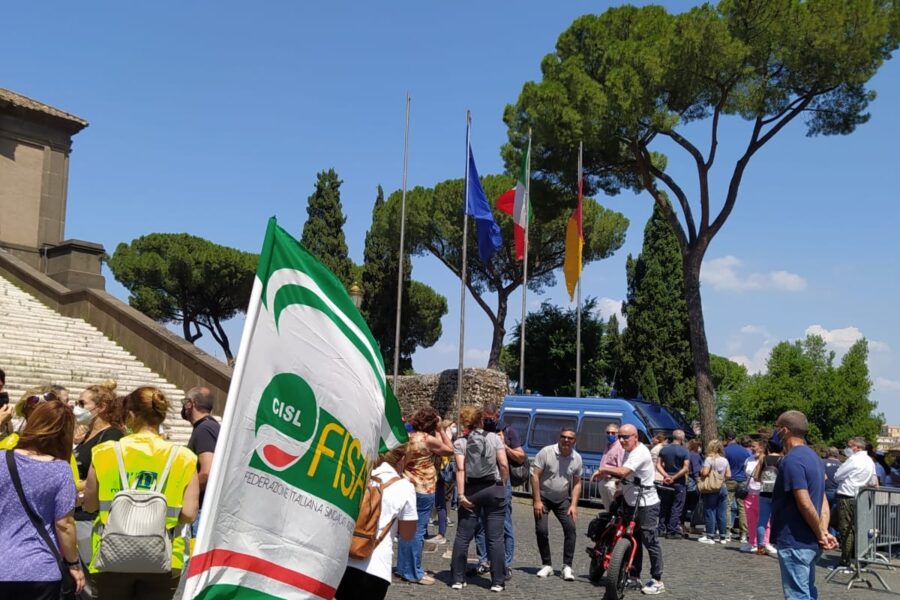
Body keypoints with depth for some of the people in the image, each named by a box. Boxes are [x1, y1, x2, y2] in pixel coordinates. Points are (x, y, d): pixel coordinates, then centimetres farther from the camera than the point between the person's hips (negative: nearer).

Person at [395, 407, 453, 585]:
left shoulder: (408, 437, 6)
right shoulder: (429, 439, -16)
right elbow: (450, 450, -4)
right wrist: (441, 429, 0)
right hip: (423, 489, -8)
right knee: (417, 531, -2)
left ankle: (404, 568, 23)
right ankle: (414, 573, 3)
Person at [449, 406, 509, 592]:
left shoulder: (460, 442, 0)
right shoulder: (494, 437, 2)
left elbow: (460, 469, -10)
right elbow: (503, 465, -4)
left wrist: (461, 494, -11)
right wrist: (503, 485, 9)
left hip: (471, 491, 0)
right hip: (494, 489, 0)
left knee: (463, 536, 8)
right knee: (495, 537, 4)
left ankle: (457, 579, 11)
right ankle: (497, 581, 6)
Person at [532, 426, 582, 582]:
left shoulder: (577, 458, -4)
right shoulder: (546, 452, -17)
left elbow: (577, 483, 5)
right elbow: (535, 475, -14)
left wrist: (574, 505, -5)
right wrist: (537, 501, -17)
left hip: (563, 500, 3)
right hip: (543, 498, -3)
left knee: (570, 528, -11)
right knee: (541, 530, -10)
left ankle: (567, 566, -4)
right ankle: (546, 565, 7)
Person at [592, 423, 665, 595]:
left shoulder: (640, 453, -20)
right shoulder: (628, 451, 12)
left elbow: (623, 472, -32)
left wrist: (602, 469, -20)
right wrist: (622, 490, 9)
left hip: (647, 505, -10)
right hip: (632, 504, 10)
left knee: (650, 542, -5)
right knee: (633, 541, 14)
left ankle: (657, 581, 2)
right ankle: (634, 576, 24)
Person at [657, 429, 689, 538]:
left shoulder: (664, 450, 5)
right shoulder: (685, 451, -8)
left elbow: (658, 465, -1)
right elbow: (686, 468, -16)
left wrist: (666, 476, -7)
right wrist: (674, 478, -13)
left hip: (666, 482, 4)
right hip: (679, 482, -4)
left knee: (664, 507, 12)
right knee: (676, 508, 2)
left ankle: (662, 529, 14)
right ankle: (672, 531, 1)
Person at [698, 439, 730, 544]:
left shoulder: (709, 459, -12)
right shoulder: (725, 460, 5)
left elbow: (704, 473, -21)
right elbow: (728, 475, 5)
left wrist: (700, 472, 0)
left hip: (711, 489, -5)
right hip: (722, 488, 5)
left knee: (710, 511, 0)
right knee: (721, 513, 10)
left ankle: (710, 536, 1)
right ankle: (723, 536, 15)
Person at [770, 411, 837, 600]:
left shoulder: (792, 460, -18)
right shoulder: (813, 457, 13)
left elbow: (805, 504, -23)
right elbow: (823, 501, 11)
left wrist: (821, 535, -12)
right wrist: (824, 532, 1)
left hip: (795, 543, -10)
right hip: (810, 542, 10)